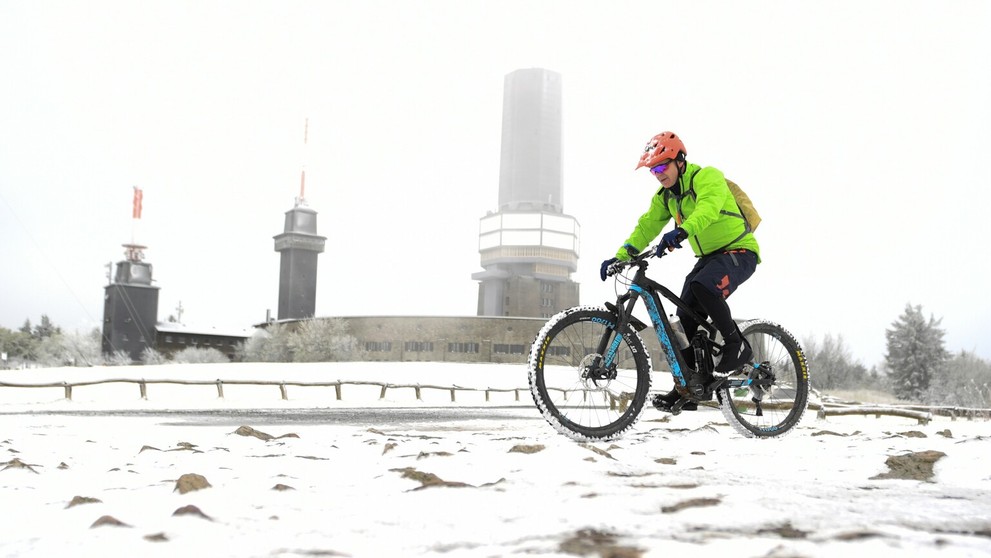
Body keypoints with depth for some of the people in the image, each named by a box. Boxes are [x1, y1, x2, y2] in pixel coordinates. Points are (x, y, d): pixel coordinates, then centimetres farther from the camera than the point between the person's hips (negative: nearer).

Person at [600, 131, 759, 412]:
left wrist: (681, 232, -55)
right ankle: (687, 389, 5)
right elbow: (647, 226, 0)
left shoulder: (708, 177, -17)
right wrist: (620, 256, -13)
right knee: (685, 319, -3)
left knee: (702, 286, -35)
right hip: (709, 257, 8)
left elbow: (707, 208, -37)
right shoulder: (665, 196, 7)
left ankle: (737, 346, -17)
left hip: (739, 252, -8)